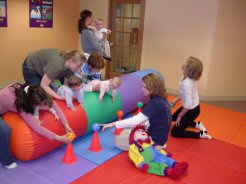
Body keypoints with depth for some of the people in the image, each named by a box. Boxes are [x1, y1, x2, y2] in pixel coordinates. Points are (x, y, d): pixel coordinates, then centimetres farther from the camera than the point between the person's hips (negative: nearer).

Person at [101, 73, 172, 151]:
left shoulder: (154, 103, -27)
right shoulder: (162, 100, 1)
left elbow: (135, 120, -30)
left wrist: (113, 124, -23)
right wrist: (142, 124, 7)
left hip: (155, 140, -9)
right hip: (158, 136, 9)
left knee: (118, 140, 0)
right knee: (123, 133, 19)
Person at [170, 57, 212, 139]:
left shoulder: (187, 84, -35)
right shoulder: (189, 78, -10)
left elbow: (188, 104, -30)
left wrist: (180, 116, -14)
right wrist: (176, 100, 10)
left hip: (192, 110, -9)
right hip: (192, 107, 9)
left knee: (175, 132, -1)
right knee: (173, 117, 30)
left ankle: (200, 134, 0)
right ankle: (196, 124, 25)